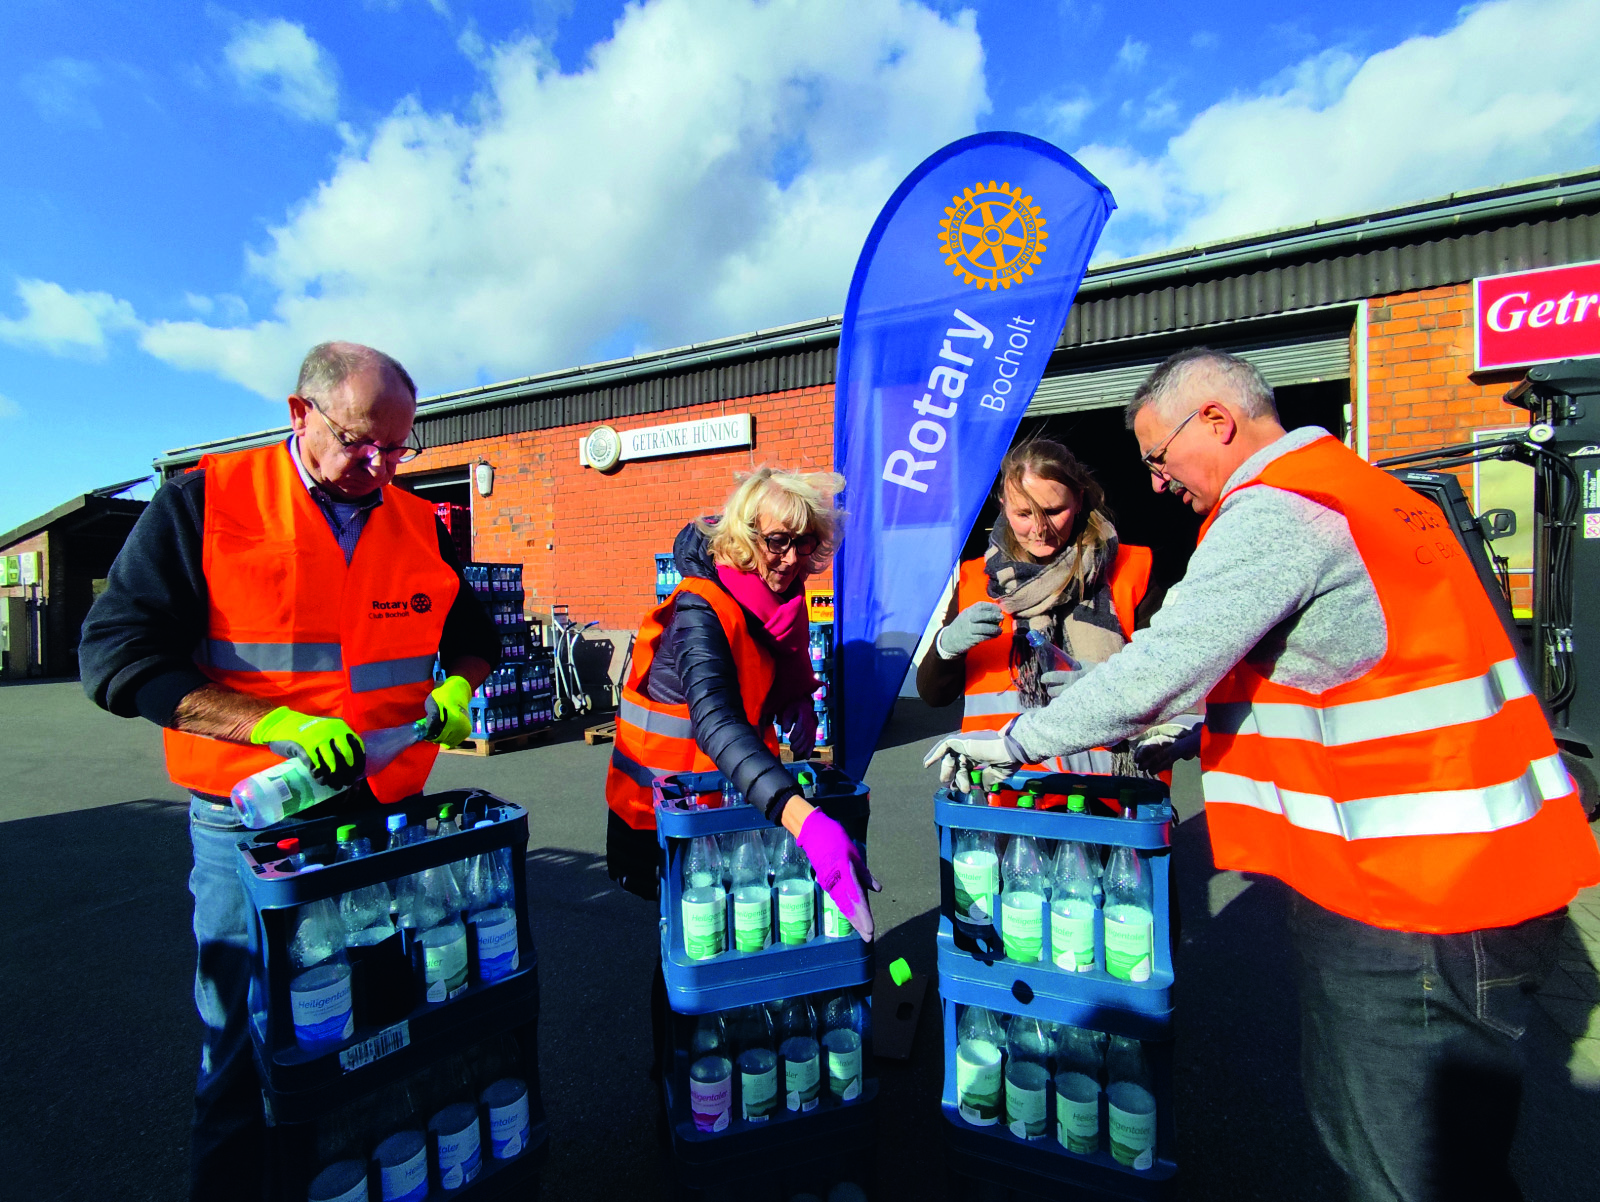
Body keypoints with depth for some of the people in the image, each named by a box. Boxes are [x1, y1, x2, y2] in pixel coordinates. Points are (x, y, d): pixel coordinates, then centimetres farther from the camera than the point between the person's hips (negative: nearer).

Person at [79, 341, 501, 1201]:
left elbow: (473, 635, 17)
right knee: (245, 1050, 12)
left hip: (392, 816, 4)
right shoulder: (202, 505, -6)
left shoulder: (419, 525, 5)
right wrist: (276, 724, -22)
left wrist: (456, 689, -5)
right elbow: (118, 655, -10)